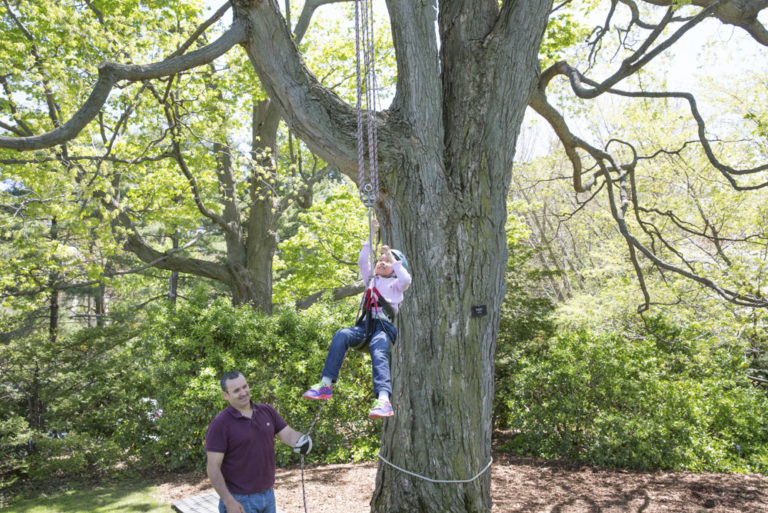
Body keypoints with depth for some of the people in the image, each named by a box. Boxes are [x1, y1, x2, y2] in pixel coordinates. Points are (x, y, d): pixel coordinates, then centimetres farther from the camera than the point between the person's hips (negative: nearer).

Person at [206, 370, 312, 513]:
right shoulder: (219, 424, -16)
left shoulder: (267, 411, 2)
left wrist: (302, 441, -28)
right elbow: (213, 467, -17)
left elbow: (288, 434, -5)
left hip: (267, 495, 6)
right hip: (238, 501, -5)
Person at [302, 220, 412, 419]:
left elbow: (406, 279, -3)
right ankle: (326, 384, -36)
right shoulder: (371, 279, 32)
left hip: (384, 327, -4)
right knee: (341, 335, -29)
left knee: (378, 352, -35)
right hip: (365, 325, 4)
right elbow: (362, 261, 21)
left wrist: (392, 258, 2)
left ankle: (383, 400, -55)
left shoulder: (395, 284, 19)